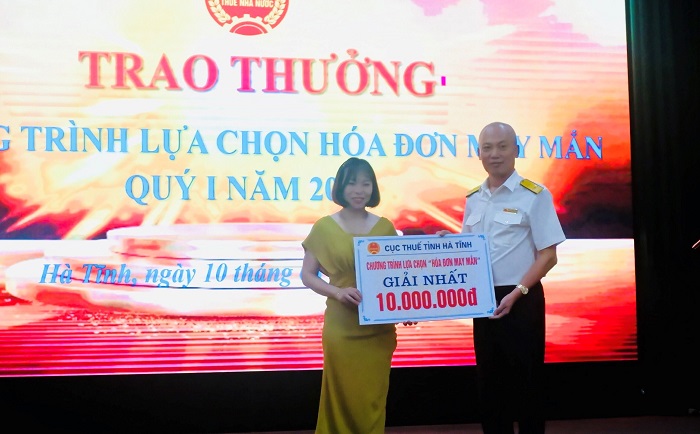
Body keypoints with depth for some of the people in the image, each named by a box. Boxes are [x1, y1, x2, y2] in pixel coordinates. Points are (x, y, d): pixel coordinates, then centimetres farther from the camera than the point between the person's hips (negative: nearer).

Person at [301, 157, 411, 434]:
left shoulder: (385, 227, 3)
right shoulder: (325, 227, -2)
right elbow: (307, 275, -1)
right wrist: (338, 292, -18)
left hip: (379, 328, 2)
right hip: (341, 328, -2)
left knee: (372, 401, 9)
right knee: (343, 400, 6)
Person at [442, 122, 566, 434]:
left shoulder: (534, 196, -10)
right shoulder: (473, 199, 9)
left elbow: (548, 256, -11)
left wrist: (516, 293, -18)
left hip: (521, 300, -6)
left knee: (526, 381, 3)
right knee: (488, 380, 13)